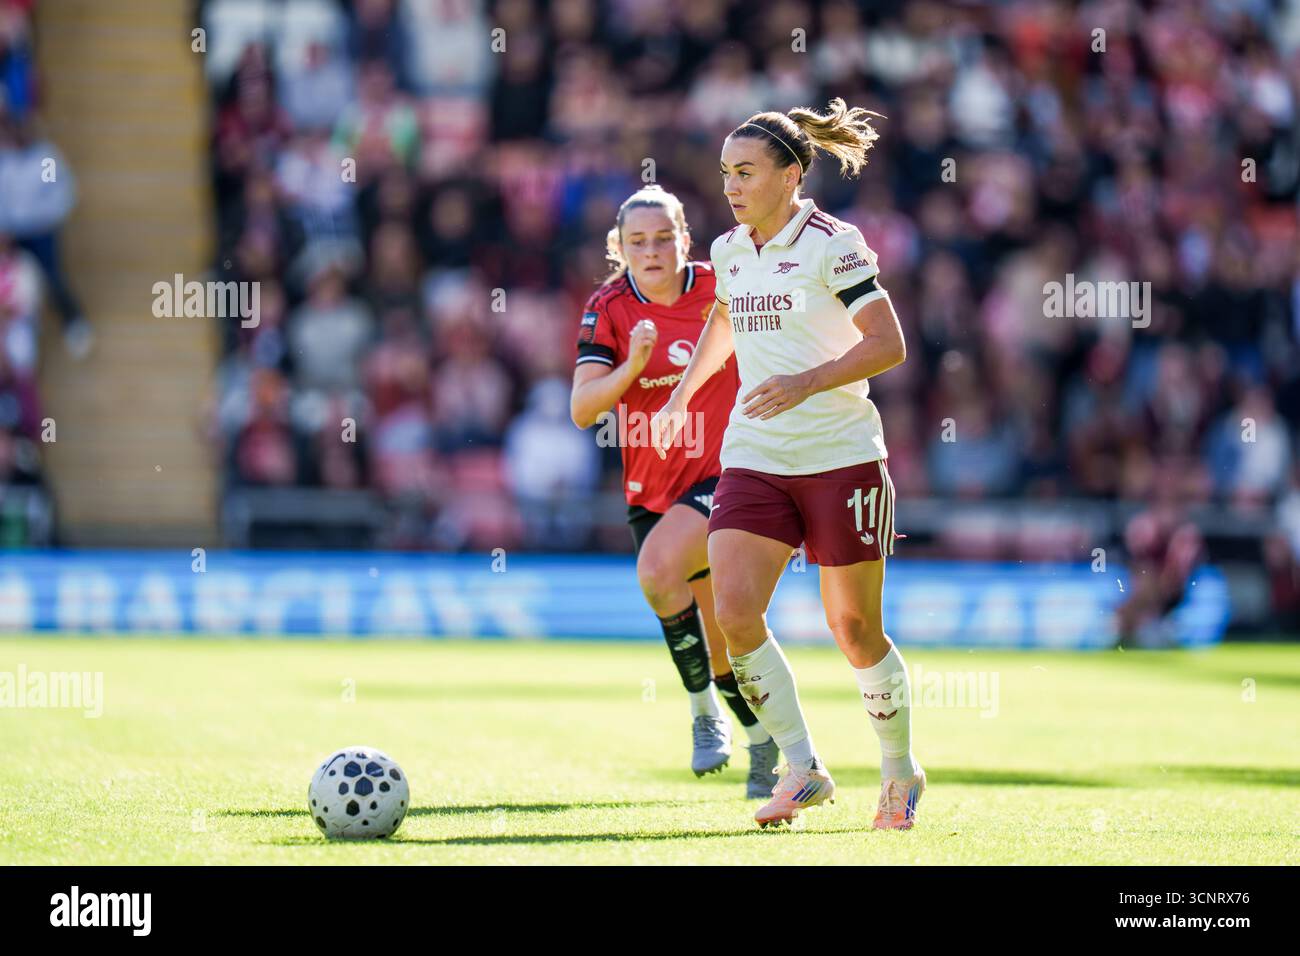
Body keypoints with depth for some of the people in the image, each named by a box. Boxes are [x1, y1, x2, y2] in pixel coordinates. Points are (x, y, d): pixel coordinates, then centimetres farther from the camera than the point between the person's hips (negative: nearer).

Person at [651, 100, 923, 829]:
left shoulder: (833, 244, -10)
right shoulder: (730, 250, 9)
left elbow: (889, 345, -14)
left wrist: (808, 382, -25)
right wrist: (682, 393, 34)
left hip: (840, 458, -5)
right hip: (754, 460, 5)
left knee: (854, 627, 2)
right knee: (735, 611, -14)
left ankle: (901, 774, 25)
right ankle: (803, 769, -3)